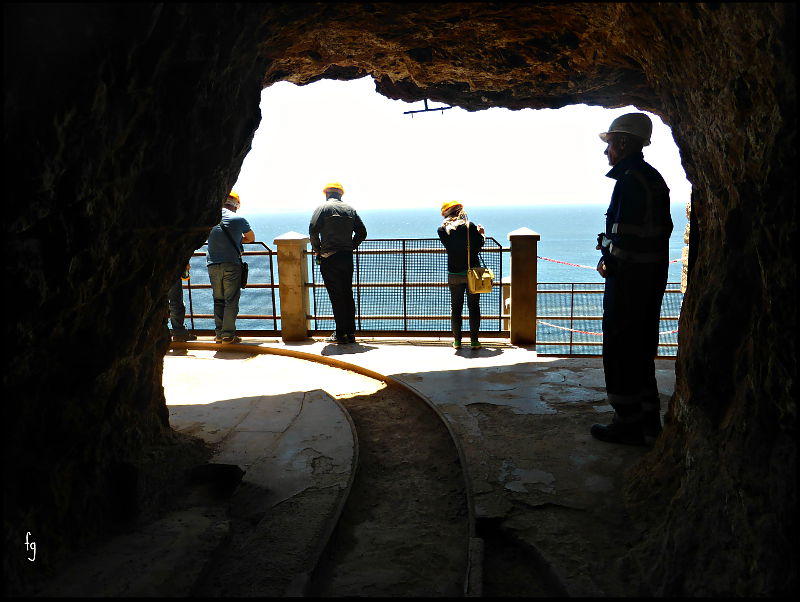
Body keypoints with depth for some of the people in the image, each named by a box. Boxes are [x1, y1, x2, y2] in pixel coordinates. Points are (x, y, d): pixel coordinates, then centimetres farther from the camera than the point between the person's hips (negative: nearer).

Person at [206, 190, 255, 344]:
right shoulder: (239, 220, -1)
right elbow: (251, 238, 13)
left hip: (213, 265, 4)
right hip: (232, 265, -3)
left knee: (218, 300, 12)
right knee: (231, 301, 1)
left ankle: (219, 334, 15)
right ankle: (228, 334, 0)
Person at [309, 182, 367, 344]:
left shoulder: (322, 208, -1)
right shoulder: (350, 209, 12)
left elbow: (313, 230, -11)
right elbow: (362, 232, 9)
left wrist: (317, 250, 2)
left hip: (329, 258, -4)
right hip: (347, 257, 4)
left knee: (336, 296, -2)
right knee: (348, 294, 10)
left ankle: (341, 334, -1)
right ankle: (351, 333, 13)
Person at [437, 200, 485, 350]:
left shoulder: (442, 230, -3)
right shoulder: (470, 226, -9)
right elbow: (479, 244, -4)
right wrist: (481, 233, 16)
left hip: (454, 274, 1)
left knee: (455, 307, 11)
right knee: (474, 307, 7)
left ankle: (457, 340, 13)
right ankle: (474, 340, 8)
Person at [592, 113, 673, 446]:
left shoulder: (630, 179, -15)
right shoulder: (653, 177, 16)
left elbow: (626, 234, -23)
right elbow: (664, 228, 17)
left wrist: (608, 263, -8)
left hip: (628, 275, -10)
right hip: (653, 274, 10)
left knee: (619, 349, 0)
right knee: (641, 349, 17)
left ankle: (629, 422, 8)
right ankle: (648, 422, 25)